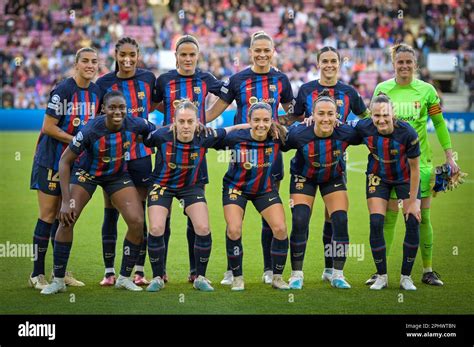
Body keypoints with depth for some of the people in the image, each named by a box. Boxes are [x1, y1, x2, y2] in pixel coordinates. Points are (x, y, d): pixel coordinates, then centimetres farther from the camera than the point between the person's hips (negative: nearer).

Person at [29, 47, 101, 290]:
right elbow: (48, 127, -17)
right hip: (51, 160, -6)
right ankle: (37, 274, 1)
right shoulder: (63, 90, -17)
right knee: (48, 216, -5)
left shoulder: (96, 92, 5)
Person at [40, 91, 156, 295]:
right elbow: (65, 161, -24)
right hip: (87, 173, -3)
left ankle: (124, 278, 8)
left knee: (137, 222, -10)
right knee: (67, 219, -16)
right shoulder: (90, 130, -32)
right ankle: (58, 281, -2)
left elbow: (156, 133, 1)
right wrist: (66, 201, -28)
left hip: (118, 175, 3)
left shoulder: (134, 125, -23)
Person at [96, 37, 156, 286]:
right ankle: (109, 271, 10)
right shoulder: (104, 83, -1)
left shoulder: (147, 78, 3)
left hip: (140, 154, 1)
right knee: (110, 213, 2)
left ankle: (139, 271, 10)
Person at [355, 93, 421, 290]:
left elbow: (415, 168, -19)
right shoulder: (363, 127, -25)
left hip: (405, 178, -1)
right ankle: (381, 276, 5)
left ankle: (406, 277, 5)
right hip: (378, 177, 1)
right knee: (376, 224, -11)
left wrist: (413, 201, -15)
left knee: (413, 223, -11)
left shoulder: (407, 133, -30)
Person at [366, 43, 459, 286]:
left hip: (420, 161, 0)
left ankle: (428, 271, 12)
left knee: (423, 217, 3)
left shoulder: (426, 90, 0)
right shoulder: (382, 89, 1)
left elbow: (439, 123, 8)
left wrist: (449, 155, 5)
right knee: (388, 216, -2)